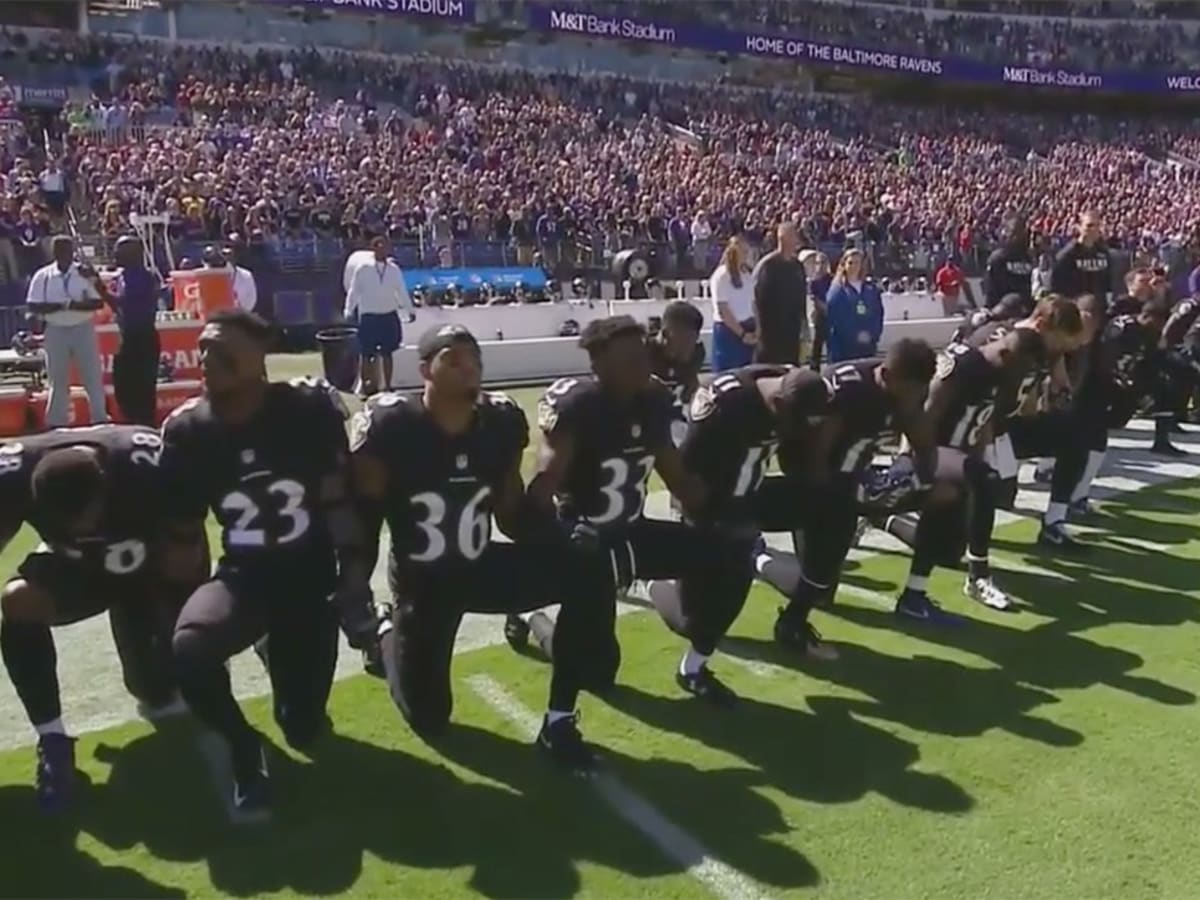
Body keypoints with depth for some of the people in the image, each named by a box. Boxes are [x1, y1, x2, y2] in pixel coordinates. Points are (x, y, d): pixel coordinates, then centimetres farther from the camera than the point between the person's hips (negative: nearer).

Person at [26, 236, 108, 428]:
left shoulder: (85, 273, -2)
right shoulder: (42, 276, 0)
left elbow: (98, 302, -7)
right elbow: (34, 306, -5)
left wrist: (77, 306, -23)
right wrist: (61, 305, -18)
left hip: (83, 329, -1)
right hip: (56, 331, 1)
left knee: (93, 376, 4)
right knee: (57, 379, 8)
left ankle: (100, 419, 14)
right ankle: (57, 422, 17)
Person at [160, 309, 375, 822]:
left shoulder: (308, 409, -14)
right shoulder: (188, 431, -7)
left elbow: (339, 503, -7)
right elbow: (182, 535, 1)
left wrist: (354, 583, -10)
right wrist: (180, 605, -3)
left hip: (310, 578, -1)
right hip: (243, 575, 1)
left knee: (304, 729, 1)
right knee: (189, 647, -34)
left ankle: (276, 648, 35)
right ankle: (245, 759, -6)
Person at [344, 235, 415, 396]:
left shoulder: (394, 269, 2)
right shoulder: (362, 269, -7)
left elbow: (402, 291, 9)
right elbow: (353, 292, -3)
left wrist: (410, 310, 11)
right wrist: (349, 312, -5)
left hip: (389, 316, 3)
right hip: (368, 317, -2)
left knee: (387, 353, 9)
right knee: (366, 354, 3)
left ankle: (387, 386, 18)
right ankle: (365, 386, 12)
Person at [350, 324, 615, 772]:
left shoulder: (501, 421, -8)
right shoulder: (390, 426, -21)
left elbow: (513, 511, 0)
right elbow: (363, 520, -13)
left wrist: (565, 552, -14)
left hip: (482, 567, 3)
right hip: (421, 583, -3)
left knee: (589, 573, -19)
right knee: (429, 719, 2)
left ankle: (559, 721, -7)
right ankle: (392, 631, 35)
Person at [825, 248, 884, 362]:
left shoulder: (871, 289, 12)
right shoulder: (837, 290, -3)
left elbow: (878, 314, 12)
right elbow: (830, 318, -10)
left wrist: (873, 335, -5)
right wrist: (855, 336, -14)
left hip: (867, 348, 4)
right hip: (843, 349, -4)